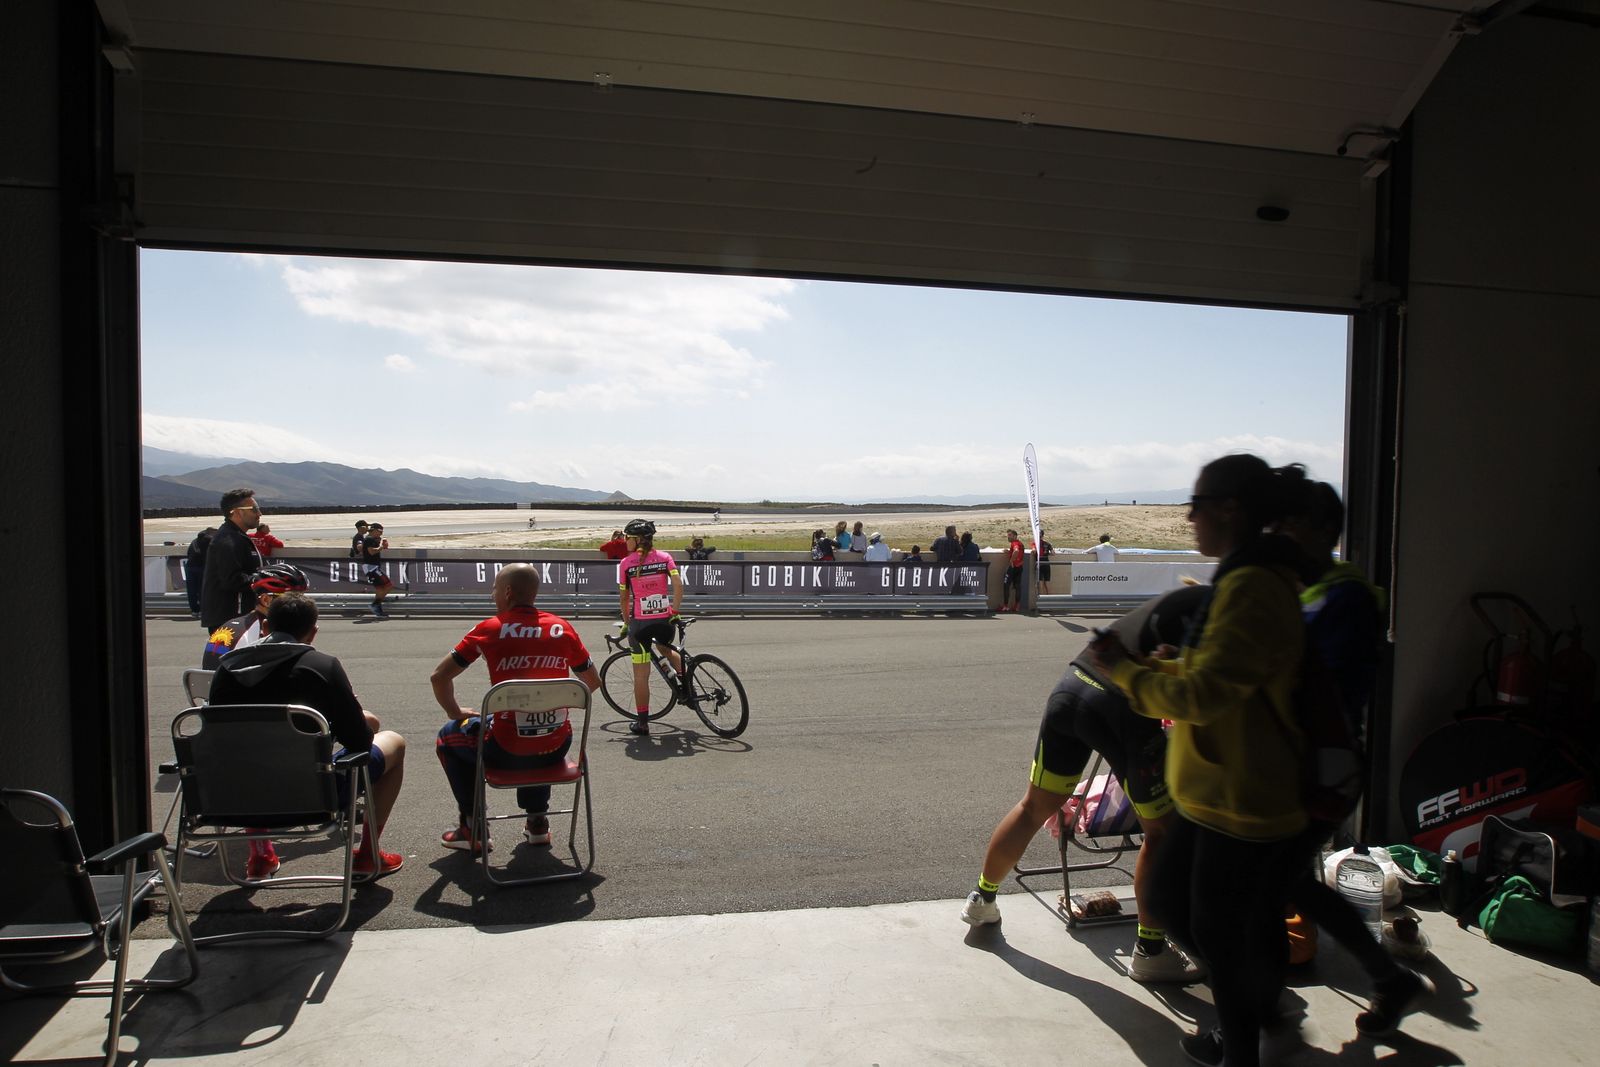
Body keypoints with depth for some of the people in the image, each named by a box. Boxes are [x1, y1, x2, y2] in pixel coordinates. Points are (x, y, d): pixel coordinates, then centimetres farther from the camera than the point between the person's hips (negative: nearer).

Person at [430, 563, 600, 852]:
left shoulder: (489, 630, -7)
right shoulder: (563, 628, 0)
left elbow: (439, 678, -1)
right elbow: (593, 682, 10)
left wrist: (456, 713, 16)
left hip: (506, 753, -3)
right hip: (556, 751, 3)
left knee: (449, 736, 27)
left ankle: (472, 828, 28)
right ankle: (537, 821, 39)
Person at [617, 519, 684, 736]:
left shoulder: (626, 563, -2)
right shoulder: (664, 558, 4)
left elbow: (623, 597, 3)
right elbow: (678, 584, -8)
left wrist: (626, 622, 15)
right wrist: (675, 610, -1)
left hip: (640, 622, -3)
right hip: (665, 619, 3)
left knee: (641, 674, 4)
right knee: (668, 651, 35)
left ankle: (642, 722, 10)